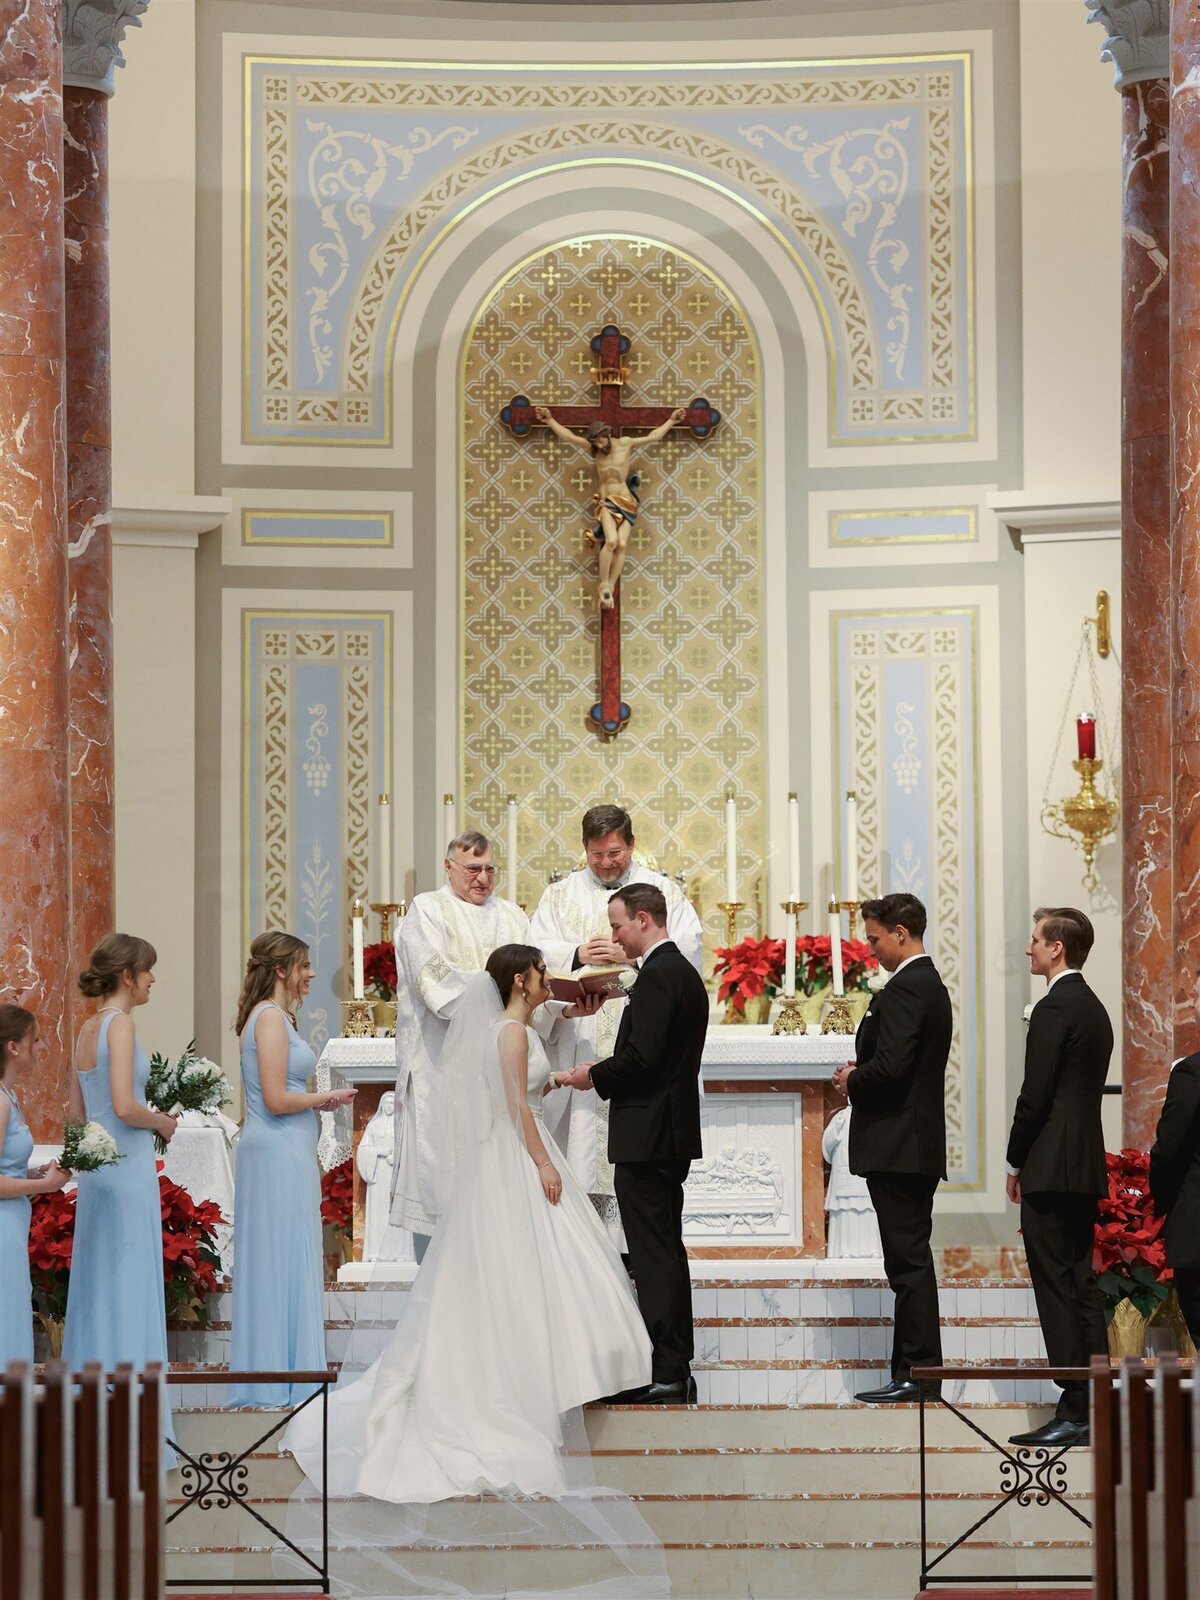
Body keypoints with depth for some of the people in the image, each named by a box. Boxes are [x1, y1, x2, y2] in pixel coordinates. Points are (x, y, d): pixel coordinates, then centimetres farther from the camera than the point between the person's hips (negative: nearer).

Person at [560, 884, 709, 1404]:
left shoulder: (658, 975, -16)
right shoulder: (684, 971, 16)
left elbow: (641, 1057, -23)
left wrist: (594, 1076, -7)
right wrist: (604, 1074, 12)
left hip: (646, 1137, -11)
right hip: (671, 1133, 11)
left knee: (653, 1257, -8)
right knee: (667, 1253, 14)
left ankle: (664, 1375, -7)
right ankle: (677, 1371, 18)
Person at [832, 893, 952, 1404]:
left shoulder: (903, 989, -16)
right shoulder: (932, 986, 17)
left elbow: (890, 1067, -25)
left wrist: (852, 1082, -6)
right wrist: (860, 1074, 10)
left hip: (897, 1146, -10)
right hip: (919, 1146, 10)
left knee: (908, 1260, -8)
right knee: (912, 1258, 12)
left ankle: (915, 1372, -6)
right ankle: (920, 1367, 15)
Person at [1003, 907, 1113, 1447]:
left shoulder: (1055, 1008, -13)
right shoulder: (1093, 1009, 16)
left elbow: (1036, 1093, -16)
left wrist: (1016, 1162, -5)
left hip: (1052, 1169, -9)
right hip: (1086, 1168, 9)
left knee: (1057, 1288, -8)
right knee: (1081, 1285, 11)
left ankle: (1073, 1413, -9)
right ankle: (1097, 1406, 13)